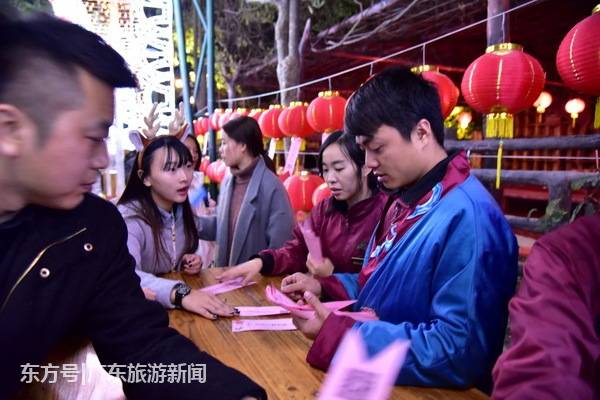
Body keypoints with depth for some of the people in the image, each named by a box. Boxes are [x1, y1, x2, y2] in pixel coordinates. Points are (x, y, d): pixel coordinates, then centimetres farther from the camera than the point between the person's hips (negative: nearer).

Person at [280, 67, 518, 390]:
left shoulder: (468, 220, -25)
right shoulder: (405, 200, 5)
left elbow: (458, 353, -27)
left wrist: (336, 332, -25)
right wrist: (324, 287, 0)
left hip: (414, 387, -7)